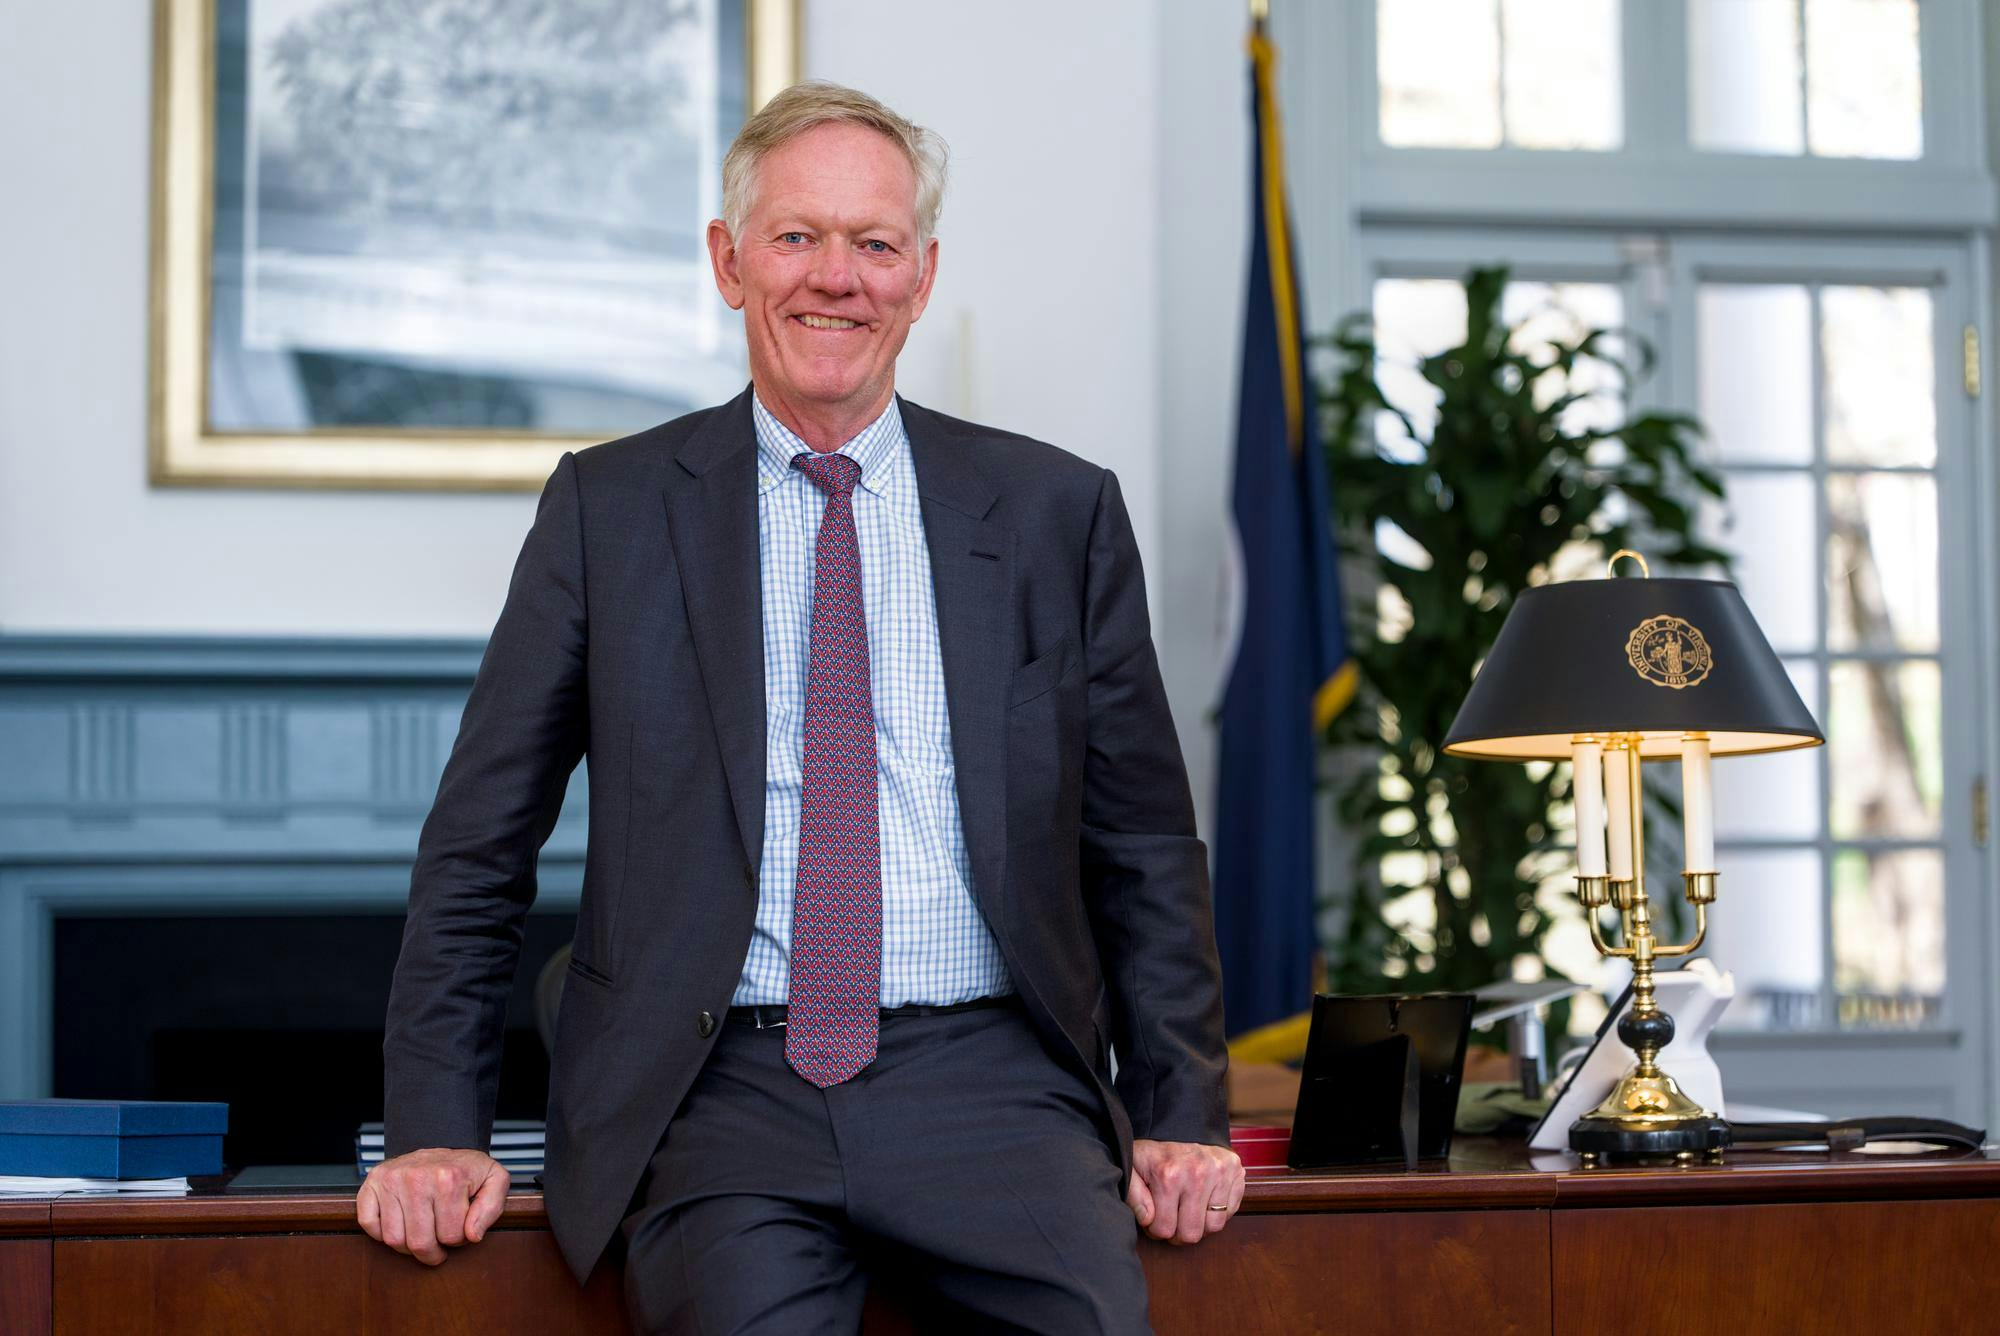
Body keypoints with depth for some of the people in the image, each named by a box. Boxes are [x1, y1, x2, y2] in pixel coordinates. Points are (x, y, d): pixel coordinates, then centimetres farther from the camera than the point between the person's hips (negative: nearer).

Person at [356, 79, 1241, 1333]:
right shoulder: (609, 508, 9)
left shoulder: (1058, 510, 11)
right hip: (722, 1085, -1)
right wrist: (438, 1128, 2)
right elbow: (481, 841, 10)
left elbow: (1145, 848, 14)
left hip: (984, 1085, 1)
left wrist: (1181, 1117, 5)